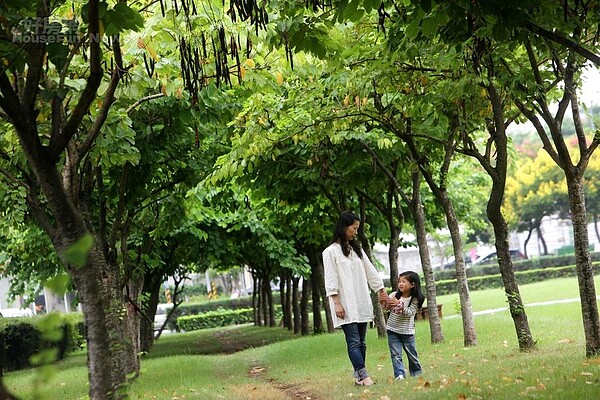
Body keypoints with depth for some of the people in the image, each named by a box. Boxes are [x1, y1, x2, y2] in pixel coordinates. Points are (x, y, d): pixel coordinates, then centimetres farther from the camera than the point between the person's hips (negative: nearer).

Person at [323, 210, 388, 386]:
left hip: (361, 303, 7)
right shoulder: (331, 251, -3)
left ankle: (358, 376, 8)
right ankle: (364, 376, -18)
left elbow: (370, 271, 18)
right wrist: (337, 303, -14)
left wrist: (381, 291, 17)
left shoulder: (357, 249, 15)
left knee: (361, 342, 5)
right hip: (346, 304, -6)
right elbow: (331, 280, -8)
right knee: (354, 342, -12)